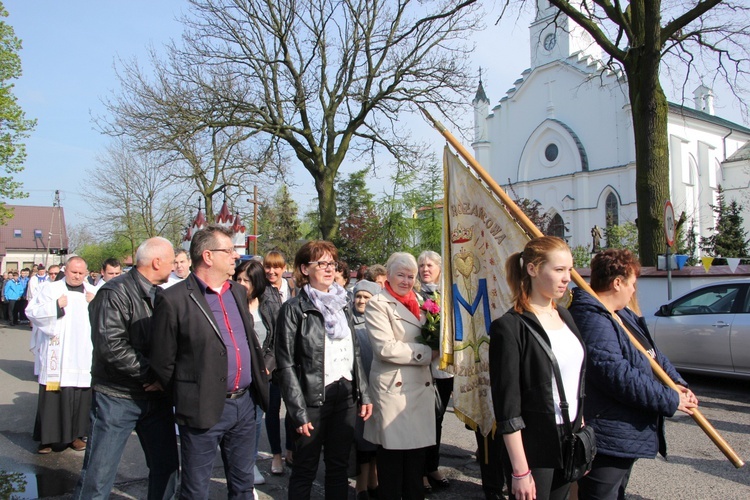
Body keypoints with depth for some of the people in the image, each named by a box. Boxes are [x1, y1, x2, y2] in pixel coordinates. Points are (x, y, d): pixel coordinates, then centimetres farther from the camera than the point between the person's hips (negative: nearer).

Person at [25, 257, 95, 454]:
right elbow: (31, 312, -3)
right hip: (57, 355, -2)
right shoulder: (51, 289, 4)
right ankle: (47, 437, 10)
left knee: (80, 396, 4)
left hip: (83, 356, 3)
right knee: (53, 396, -1)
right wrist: (55, 306, -15)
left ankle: (75, 434, 16)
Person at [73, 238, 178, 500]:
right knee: (98, 475, 3)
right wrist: (151, 375, -17)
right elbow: (111, 346, -21)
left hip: (156, 396, 6)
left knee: (166, 467, 12)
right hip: (117, 397, -6)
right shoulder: (115, 293, -12)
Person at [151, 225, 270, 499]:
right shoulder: (173, 299, -12)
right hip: (203, 411, -6)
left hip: (245, 403, 6)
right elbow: (162, 363, -7)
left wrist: (259, 384, 13)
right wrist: (185, 400, 1)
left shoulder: (239, 292, 10)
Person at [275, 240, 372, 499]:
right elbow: (286, 364, -9)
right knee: (305, 470, 9)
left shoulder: (342, 304, 10)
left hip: (345, 398, 5)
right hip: (313, 400, -5)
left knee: (339, 467, 13)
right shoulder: (294, 309, -7)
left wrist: (363, 394, 8)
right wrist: (298, 411, -13)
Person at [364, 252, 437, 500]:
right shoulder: (378, 304, -5)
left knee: (417, 454, 12)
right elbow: (385, 348, -17)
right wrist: (427, 352, -13)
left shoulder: (417, 303, 17)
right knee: (392, 458, 2)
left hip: (421, 386, 6)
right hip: (393, 389, -6)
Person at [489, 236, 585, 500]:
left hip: (570, 441, 7)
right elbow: (507, 408, -17)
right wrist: (520, 470, -16)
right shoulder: (510, 327, -17)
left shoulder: (564, 315, 7)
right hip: (532, 446, -7)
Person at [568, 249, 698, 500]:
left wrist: (677, 382, 3)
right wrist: (670, 400, -19)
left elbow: (652, 352, 19)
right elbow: (620, 377, -29)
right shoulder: (592, 322, -26)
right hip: (606, 440, -11)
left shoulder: (622, 314, 11)